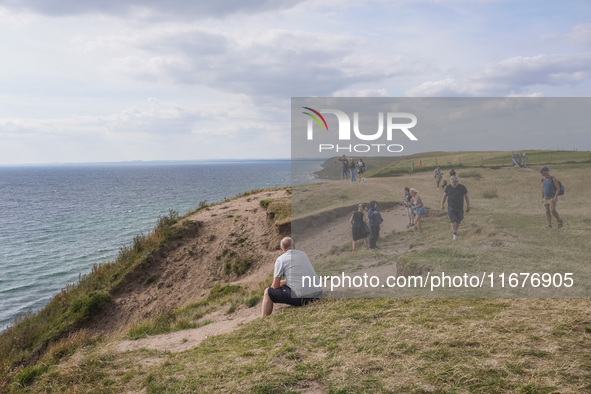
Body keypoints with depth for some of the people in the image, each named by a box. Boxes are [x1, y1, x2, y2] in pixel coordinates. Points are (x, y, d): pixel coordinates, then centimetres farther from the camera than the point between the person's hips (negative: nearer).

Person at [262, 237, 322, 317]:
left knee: (268, 292, 13)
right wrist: (284, 282, 40)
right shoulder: (303, 254, 17)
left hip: (300, 297, -6)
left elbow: (275, 286, 2)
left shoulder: (280, 260, 0)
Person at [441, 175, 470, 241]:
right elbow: (444, 196, 8)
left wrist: (468, 206, -3)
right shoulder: (448, 187, 1)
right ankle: (455, 235, -19)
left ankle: (453, 232, 28)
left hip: (459, 208, 1)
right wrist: (442, 205, 1)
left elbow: (466, 197, 0)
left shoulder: (462, 187, -3)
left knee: (457, 222, 7)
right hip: (451, 207, -1)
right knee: (453, 220, -16)